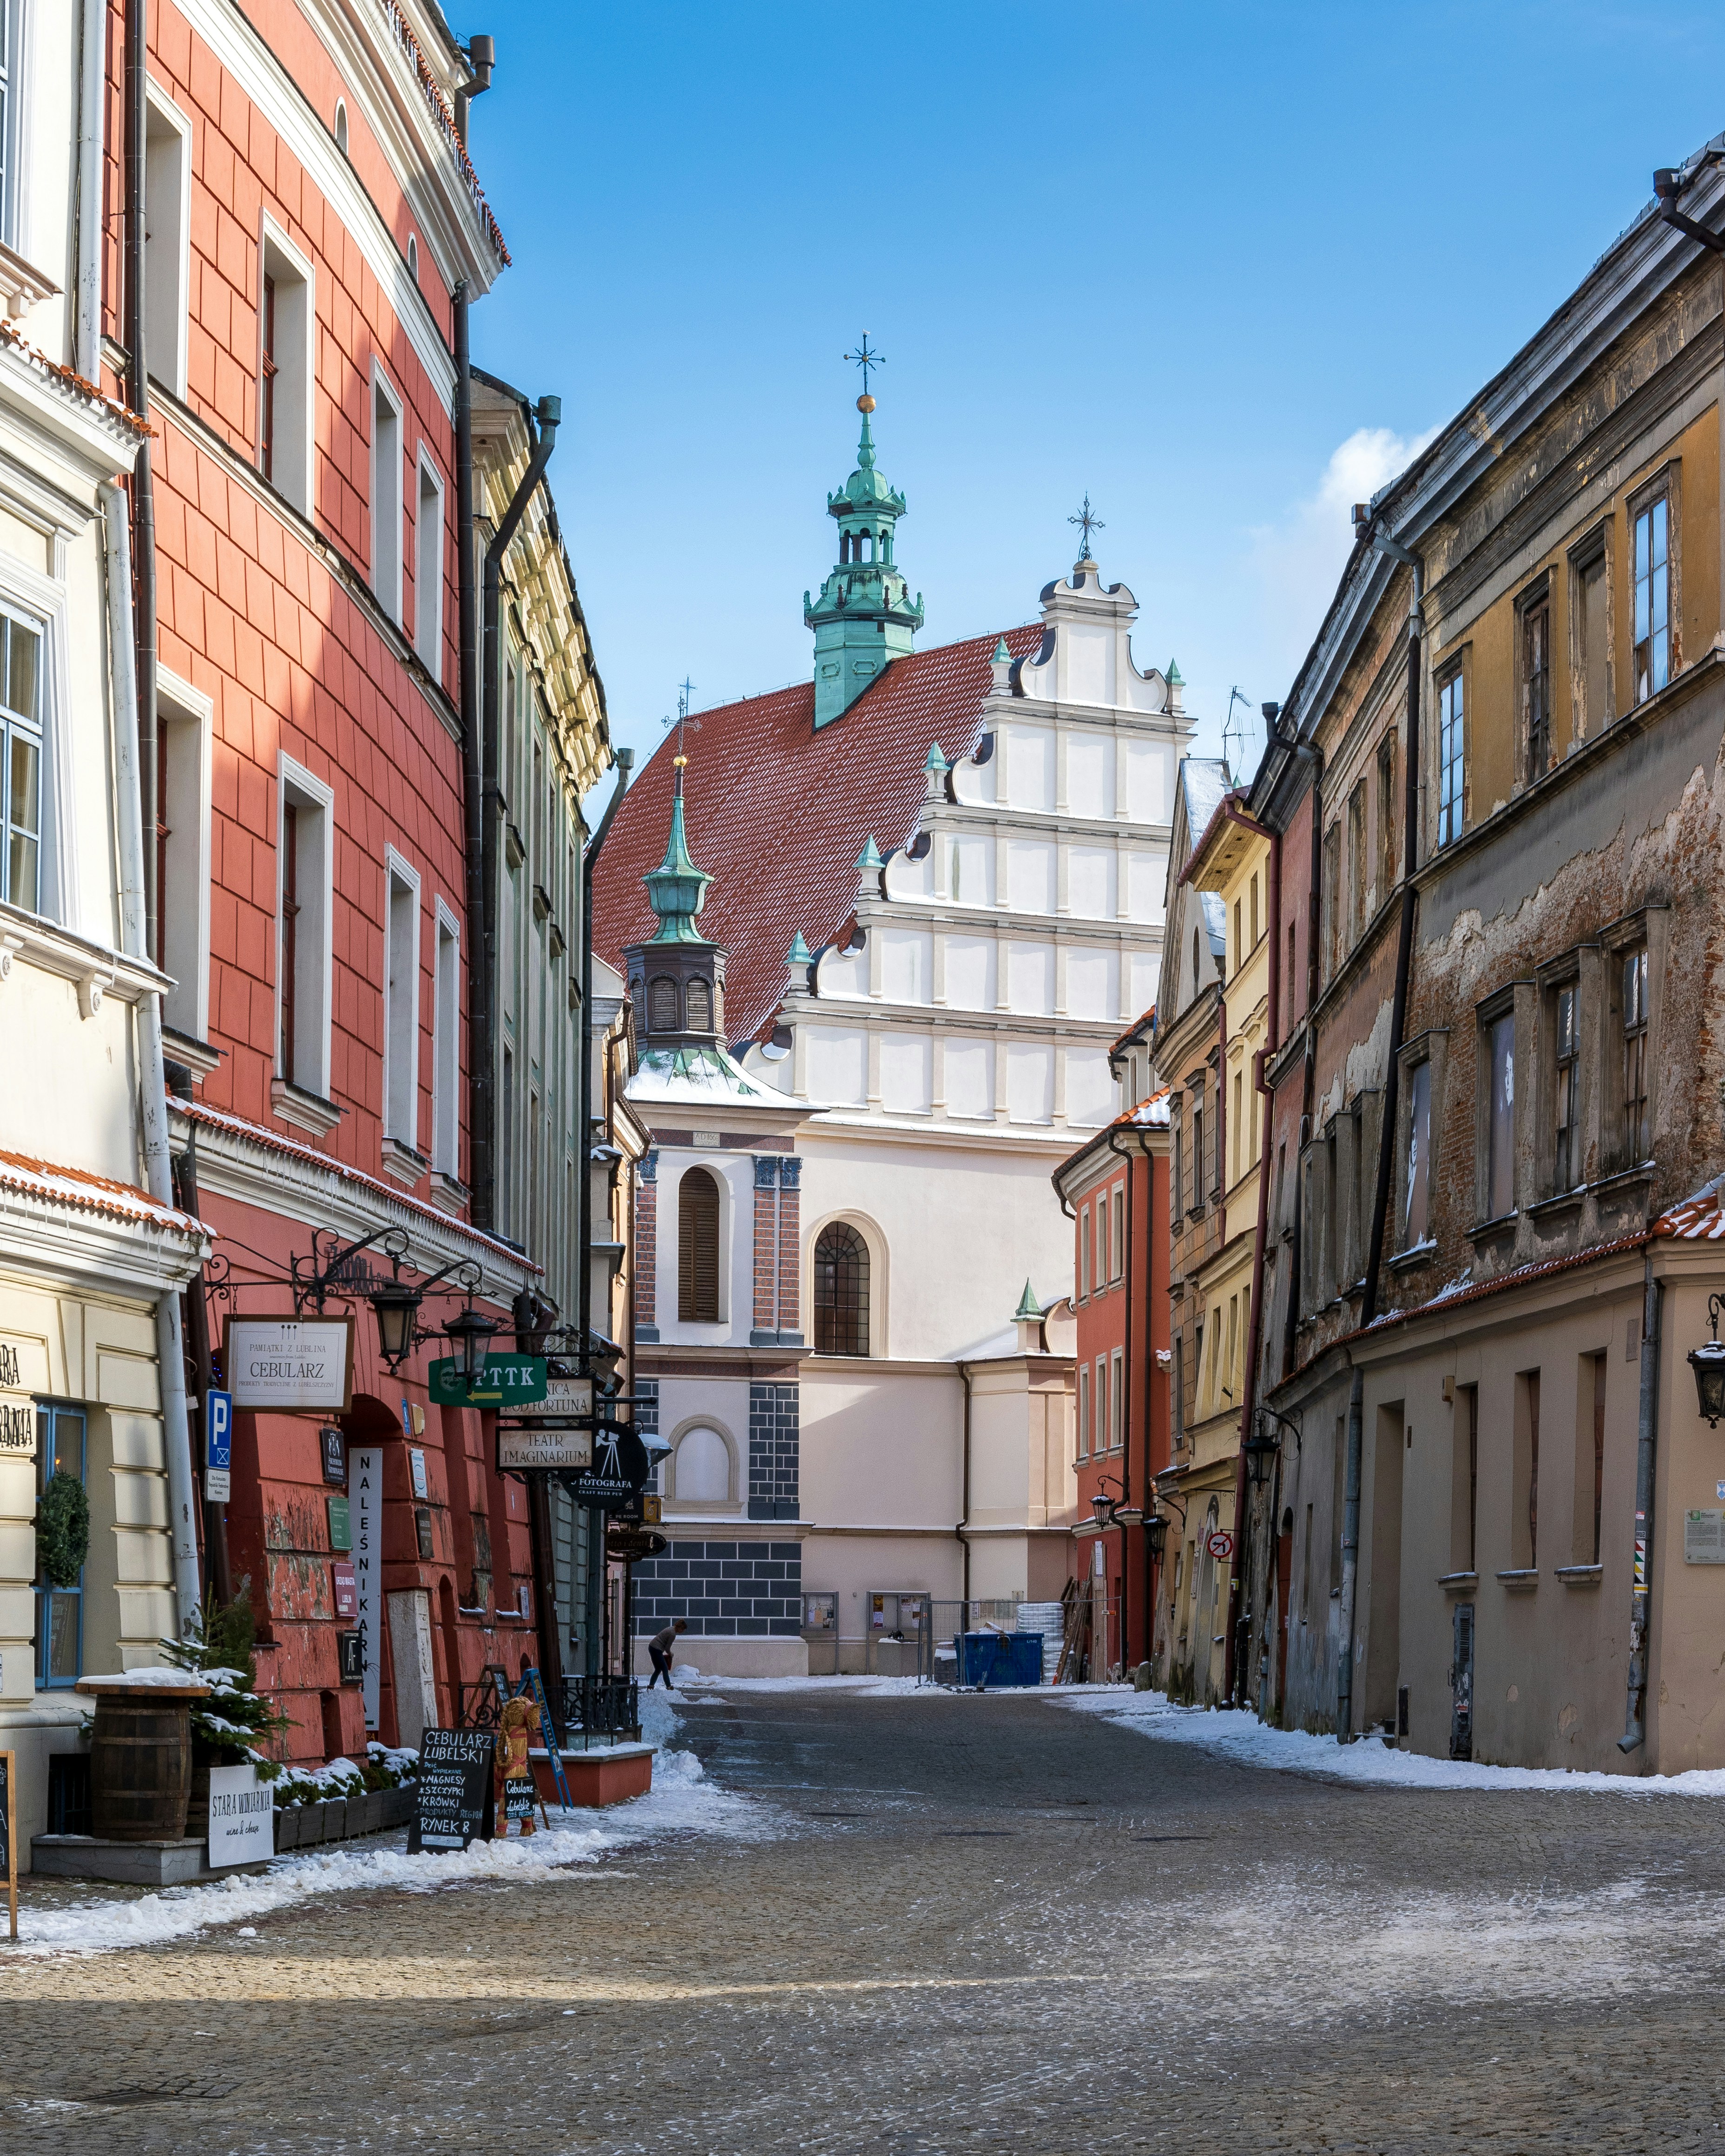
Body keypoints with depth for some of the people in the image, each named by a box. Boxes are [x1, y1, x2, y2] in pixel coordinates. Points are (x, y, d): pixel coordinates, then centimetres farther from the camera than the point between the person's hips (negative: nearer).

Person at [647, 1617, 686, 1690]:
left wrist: (669, 1653, 13)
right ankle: (669, 1687, 0)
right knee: (665, 1669, -3)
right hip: (656, 1650, -10)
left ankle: (650, 1687, 15)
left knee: (658, 1670, 15)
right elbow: (668, 1648, -13)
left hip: (652, 1648, 10)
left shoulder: (671, 1629, 11)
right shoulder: (673, 1634, -18)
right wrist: (670, 1654, 6)